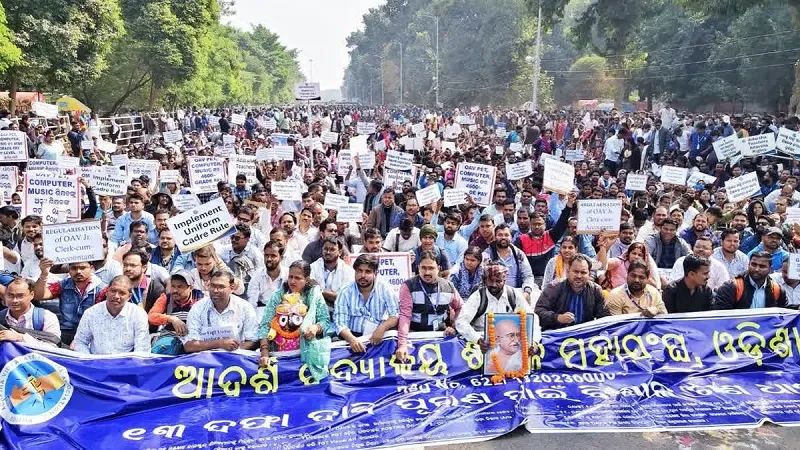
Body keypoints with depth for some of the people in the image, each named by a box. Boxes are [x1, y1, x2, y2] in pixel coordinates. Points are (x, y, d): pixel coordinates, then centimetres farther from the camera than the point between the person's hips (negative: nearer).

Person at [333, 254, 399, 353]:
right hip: (354, 336, 0)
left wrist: (382, 328, -23)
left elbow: (396, 315, -3)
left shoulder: (385, 290, 0)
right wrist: (351, 339, -28)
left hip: (380, 337, 1)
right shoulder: (345, 292, -2)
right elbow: (340, 323, -9)